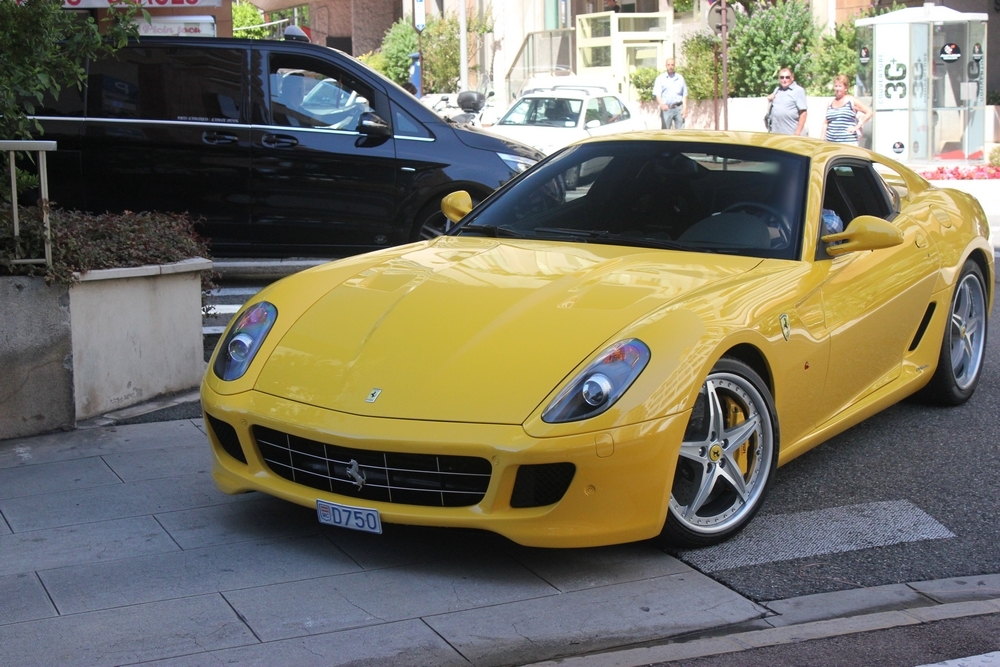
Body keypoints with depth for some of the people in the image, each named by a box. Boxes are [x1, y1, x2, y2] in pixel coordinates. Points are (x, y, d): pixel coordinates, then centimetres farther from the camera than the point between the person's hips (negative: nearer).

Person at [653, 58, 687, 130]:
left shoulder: (680, 78, 12)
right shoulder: (660, 78, 4)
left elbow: (684, 94, 13)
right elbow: (657, 94, -6)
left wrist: (685, 108, 1)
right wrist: (661, 104, -25)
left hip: (679, 108, 2)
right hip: (666, 108, -2)